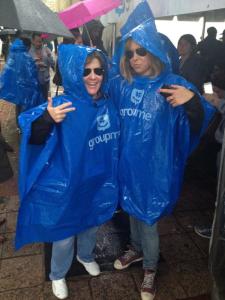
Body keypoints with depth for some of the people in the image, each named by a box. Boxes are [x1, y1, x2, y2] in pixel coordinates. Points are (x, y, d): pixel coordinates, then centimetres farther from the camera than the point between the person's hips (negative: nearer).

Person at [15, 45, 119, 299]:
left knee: (91, 224, 27)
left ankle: (86, 256, 58)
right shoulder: (63, 106, -21)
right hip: (67, 186, -4)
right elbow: (34, 139, -26)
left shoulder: (108, 104, -5)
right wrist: (47, 119, -43)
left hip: (97, 183, 5)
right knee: (64, 234, 14)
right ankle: (58, 275, 44)